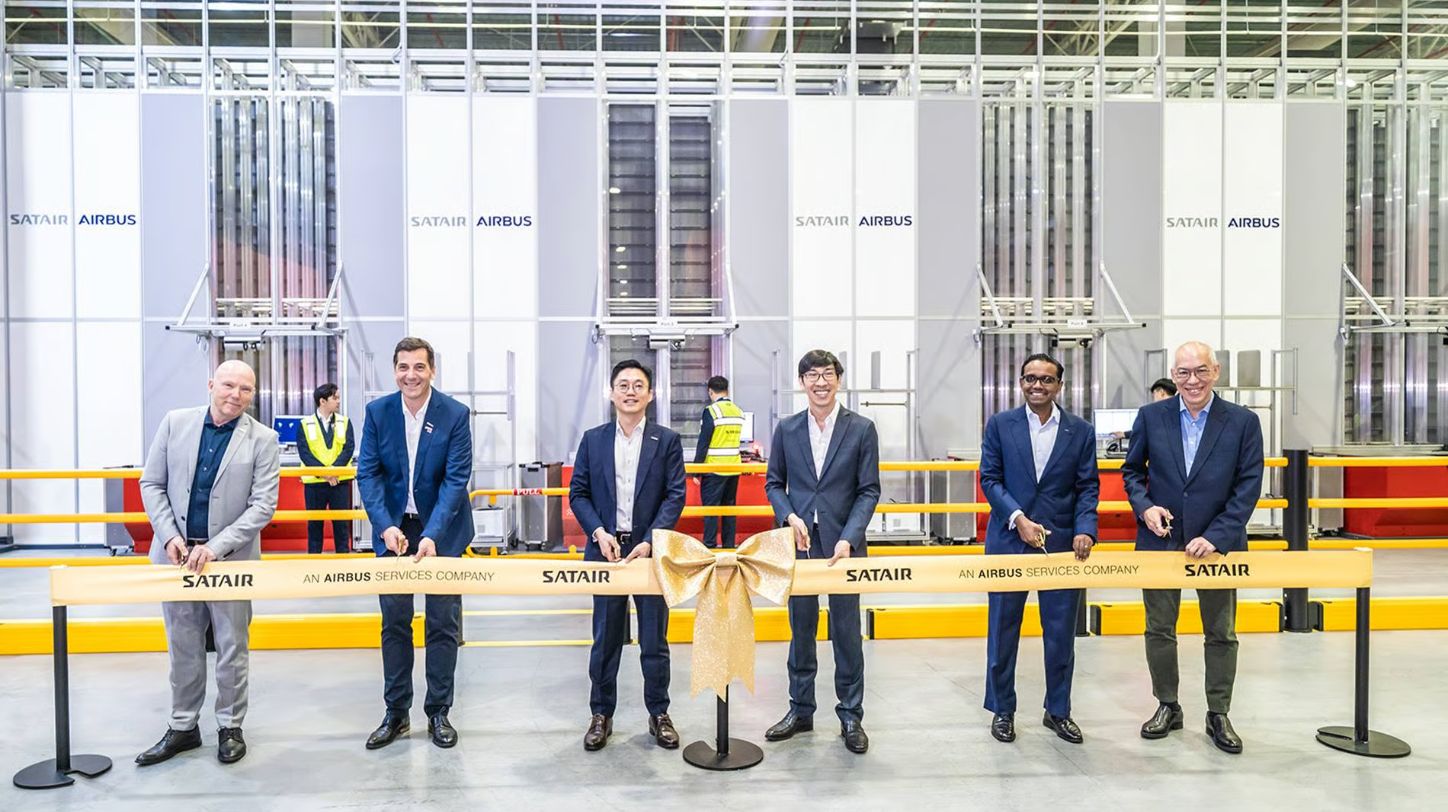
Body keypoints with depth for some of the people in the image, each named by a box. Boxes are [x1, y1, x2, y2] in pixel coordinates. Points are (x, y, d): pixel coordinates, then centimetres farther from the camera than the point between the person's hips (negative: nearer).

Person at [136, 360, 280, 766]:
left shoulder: (263, 439, -7)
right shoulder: (175, 422, 1)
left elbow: (263, 504, -10)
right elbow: (152, 484, 5)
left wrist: (215, 547, -18)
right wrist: (170, 536, -7)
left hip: (231, 557, -2)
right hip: (177, 554, 3)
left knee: (232, 648, 7)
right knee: (183, 647, 13)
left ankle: (230, 726, 23)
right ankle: (183, 726, 28)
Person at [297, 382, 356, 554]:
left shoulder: (345, 422, 7)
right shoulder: (305, 424, 2)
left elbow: (348, 448, -4)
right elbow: (304, 452, -7)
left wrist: (334, 469, -20)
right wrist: (323, 472, -20)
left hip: (340, 481, 1)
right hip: (314, 482, -1)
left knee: (342, 524, 5)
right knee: (314, 524, 8)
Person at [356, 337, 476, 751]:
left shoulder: (456, 414, -12)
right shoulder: (377, 411, -4)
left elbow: (456, 479, -15)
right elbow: (367, 473, -6)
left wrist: (432, 534, -25)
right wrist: (386, 526, -19)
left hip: (442, 531, -2)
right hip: (393, 529, 2)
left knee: (443, 624, 6)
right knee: (394, 622, 9)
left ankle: (438, 713, 19)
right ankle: (396, 713, 22)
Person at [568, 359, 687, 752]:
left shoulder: (667, 440, 1)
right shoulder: (593, 439, 5)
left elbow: (675, 496, -4)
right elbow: (578, 493, 5)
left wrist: (649, 541, -14)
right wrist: (599, 533, -10)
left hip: (650, 551, -1)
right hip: (605, 550, 1)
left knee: (655, 639, 8)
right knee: (605, 639, 10)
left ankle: (659, 714, 23)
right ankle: (601, 715, 24)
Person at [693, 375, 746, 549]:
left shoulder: (711, 411, -12)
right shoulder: (739, 412, 6)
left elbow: (703, 443, -13)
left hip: (714, 469, -6)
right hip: (734, 468, 6)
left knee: (710, 508, -2)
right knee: (729, 507, 12)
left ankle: (709, 546, -3)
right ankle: (729, 545, 15)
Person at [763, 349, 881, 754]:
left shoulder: (861, 429, -2)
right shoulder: (786, 429, 4)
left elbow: (869, 490, -4)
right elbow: (773, 483, 9)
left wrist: (848, 539, -15)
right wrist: (790, 517, -9)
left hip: (843, 544, -2)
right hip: (800, 542, 2)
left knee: (847, 632, 6)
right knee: (801, 630, 12)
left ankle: (851, 716, 20)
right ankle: (800, 710, 26)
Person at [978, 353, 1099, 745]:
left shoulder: (1081, 431, 4)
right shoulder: (1000, 424, 0)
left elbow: (1087, 487, 3)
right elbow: (989, 479, -2)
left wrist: (1085, 530, -13)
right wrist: (1019, 519, -14)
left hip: (1062, 544, 1)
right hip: (1009, 541, -1)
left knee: (1061, 632, 10)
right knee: (1003, 630, 8)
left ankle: (1058, 710, 28)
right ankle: (1002, 710, 23)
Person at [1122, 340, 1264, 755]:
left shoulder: (1243, 422, -4)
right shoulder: (1151, 417, -1)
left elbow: (1248, 486, -6)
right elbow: (1132, 471, 8)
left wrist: (1216, 537, -15)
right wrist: (1144, 506, -12)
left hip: (1217, 544, -1)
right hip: (1160, 541, 1)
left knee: (1221, 634, 11)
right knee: (1159, 630, 10)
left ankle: (1218, 714, 27)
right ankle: (1167, 706, 27)